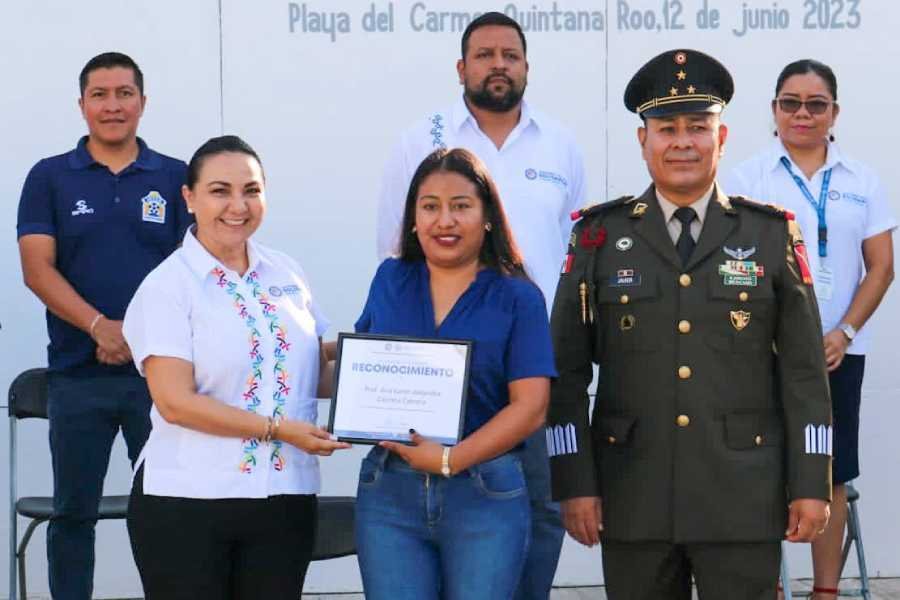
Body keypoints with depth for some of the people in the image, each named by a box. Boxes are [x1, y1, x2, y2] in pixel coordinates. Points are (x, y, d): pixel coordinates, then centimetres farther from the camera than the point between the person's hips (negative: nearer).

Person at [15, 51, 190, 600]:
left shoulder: (177, 179, 6)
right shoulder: (50, 178, 5)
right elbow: (38, 268, -3)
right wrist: (100, 325, -18)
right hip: (78, 374, 0)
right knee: (74, 510, 8)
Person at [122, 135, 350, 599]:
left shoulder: (287, 275, 10)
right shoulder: (168, 286, -6)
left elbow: (315, 374, 19)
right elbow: (175, 402, -15)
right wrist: (278, 429, -17)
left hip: (285, 500, 4)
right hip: (186, 502, -4)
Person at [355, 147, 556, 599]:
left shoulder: (517, 297, -1)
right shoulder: (390, 281, 9)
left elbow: (530, 407, -7)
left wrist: (450, 460, -16)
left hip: (485, 496, -2)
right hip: (388, 493, 2)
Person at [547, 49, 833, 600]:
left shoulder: (772, 236, 5)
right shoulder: (600, 237, 5)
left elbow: (805, 371, 4)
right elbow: (567, 371, 4)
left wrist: (812, 485, -1)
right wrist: (574, 485, -2)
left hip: (743, 500, 0)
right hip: (632, 502, 1)